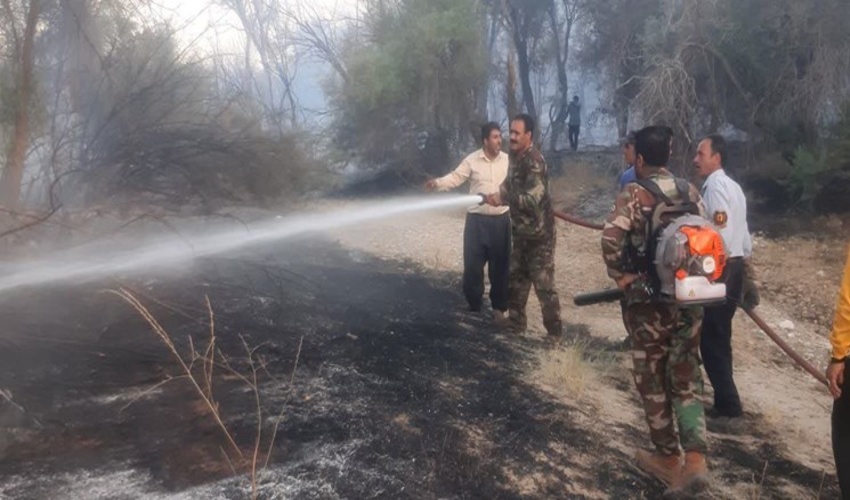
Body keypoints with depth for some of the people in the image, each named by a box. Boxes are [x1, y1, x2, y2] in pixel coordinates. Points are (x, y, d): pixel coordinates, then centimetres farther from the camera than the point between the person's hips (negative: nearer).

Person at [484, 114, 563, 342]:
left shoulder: (534, 162, -21)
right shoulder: (515, 156, 7)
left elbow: (533, 198, -31)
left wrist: (502, 199, -31)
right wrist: (498, 195, 3)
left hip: (539, 233, -9)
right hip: (521, 231, 9)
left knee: (543, 284, -3)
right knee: (516, 278, 18)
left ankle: (554, 332, 8)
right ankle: (516, 321, 33)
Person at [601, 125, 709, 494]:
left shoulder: (634, 194, -11)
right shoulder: (690, 191, 6)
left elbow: (611, 239, -27)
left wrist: (621, 277, -12)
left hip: (649, 302, -5)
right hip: (690, 300, 5)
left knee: (654, 382, 11)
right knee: (686, 381, 14)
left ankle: (669, 460, 24)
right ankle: (695, 462, 4)